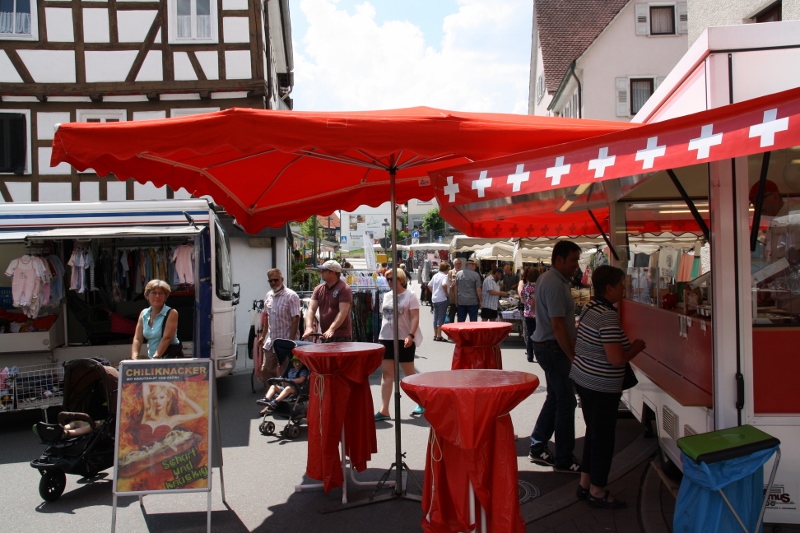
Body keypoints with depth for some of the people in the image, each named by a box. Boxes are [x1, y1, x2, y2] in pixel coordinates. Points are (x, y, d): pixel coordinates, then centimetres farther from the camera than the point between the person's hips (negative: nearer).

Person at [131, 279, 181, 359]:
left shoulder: (171, 313, -6)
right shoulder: (144, 314, 9)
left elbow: (167, 338, -15)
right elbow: (137, 339, 5)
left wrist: (155, 357, -23)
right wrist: (134, 359, -10)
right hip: (151, 359, 5)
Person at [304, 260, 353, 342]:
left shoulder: (344, 289, -9)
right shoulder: (319, 289, 9)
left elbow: (343, 312, -18)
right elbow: (311, 309, 2)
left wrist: (331, 329, -29)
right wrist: (309, 327, -16)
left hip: (341, 336, -6)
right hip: (325, 336, 6)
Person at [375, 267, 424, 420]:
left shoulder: (410, 296, -6)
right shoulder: (386, 296, 11)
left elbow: (415, 318, -12)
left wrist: (411, 335, -24)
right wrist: (382, 335, 14)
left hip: (404, 339, -5)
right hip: (386, 339, 5)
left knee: (409, 373, 5)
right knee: (386, 373, 0)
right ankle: (384, 410, 0)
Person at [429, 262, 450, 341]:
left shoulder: (435, 276, 12)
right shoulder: (445, 276, -11)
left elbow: (429, 285, 14)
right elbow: (444, 285, -28)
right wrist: (446, 293, -15)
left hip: (434, 299, 7)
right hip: (442, 299, -7)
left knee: (435, 317, 13)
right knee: (441, 317, -2)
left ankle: (435, 335, 19)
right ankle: (439, 336, -1)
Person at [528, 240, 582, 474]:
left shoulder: (548, 279, 13)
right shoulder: (555, 284, -20)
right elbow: (558, 325, -24)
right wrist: (572, 356, -20)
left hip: (548, 346, 10)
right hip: (553, 348, -10)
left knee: (556, 398, 17)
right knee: (566, 401, -1)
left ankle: (537, 448, 26)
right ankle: (563, 459, 9)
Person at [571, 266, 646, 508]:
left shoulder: (590, 308, 6)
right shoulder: (609, 317, -24)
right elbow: (617, 359, -26)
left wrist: (627, 345, 14)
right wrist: (636, 347, -9)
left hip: (583, 378, 9)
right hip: (602, 387, -9)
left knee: (593, 433, 20)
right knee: (603, 438, 6)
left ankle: (585, 483, 31)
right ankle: (597, 491, 19)